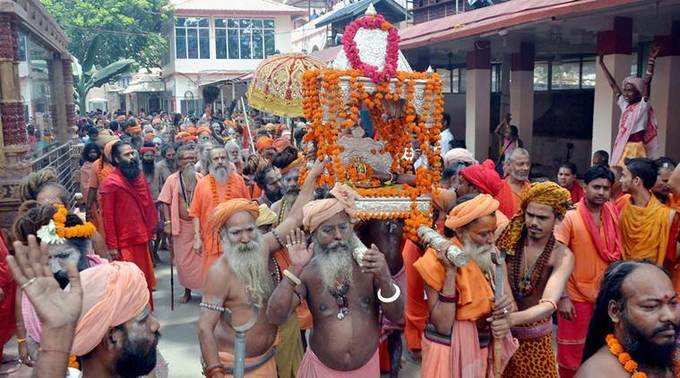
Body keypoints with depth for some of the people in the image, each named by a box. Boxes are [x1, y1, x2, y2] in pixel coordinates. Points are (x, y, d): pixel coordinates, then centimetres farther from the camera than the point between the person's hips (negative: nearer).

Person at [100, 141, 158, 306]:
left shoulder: (139, 176, 6)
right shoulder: (110, 183, -14)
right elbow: (108, 217, -14)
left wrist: (151, 229, 9)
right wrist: (112, 246, -14)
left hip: (142, 239, 7)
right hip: (125, 242, -7)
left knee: (145, 280, 18)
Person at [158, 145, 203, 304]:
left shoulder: (200, 178, 1)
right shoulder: (172, 180, -2)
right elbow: (166, 203, -1)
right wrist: (168, 222, -9)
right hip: (182, 225, 0)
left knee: (202, 257, 1)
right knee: (183, 260, 8)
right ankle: (187, 291, 25)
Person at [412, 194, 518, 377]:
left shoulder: (493, 255, -4)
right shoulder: (438, 261, -20)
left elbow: (508, 303, -1)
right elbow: (443, 326, -24)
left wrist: (504, 320, -24)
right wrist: (451, 272, -30)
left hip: (488, 347, 5)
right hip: (451, 351, -5)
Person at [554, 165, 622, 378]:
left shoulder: (613, 213, 0)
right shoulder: (569, 217, -15)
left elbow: (616, 253, 12)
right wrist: (562, 297, -18)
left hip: (605, 295, 5)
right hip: (576, 296, -5)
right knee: (571, 355, 8)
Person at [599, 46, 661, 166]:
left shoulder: (643, 106, -3)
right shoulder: (625, 105, 13)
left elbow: (646, 82, -11)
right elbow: (613, 84, 15)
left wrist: (651, 60, -19)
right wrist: (602, 64, 18)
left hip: (635, 147, -6)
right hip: (621, 147, 6)